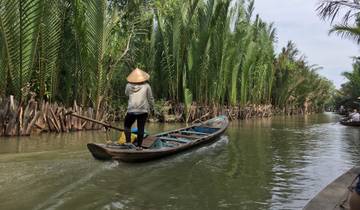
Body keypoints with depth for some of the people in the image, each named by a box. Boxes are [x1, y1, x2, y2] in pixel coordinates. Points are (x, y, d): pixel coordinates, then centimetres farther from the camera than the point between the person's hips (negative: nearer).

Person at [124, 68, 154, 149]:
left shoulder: (129, 86, 4)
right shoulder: (146, 86, 2)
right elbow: (150, 99, 6)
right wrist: (151, 107, 19)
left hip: (131, 110, 0)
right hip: (143, 111, 0)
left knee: (127, 125, 18)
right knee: (141, 128, 5)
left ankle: (128, 142, 7)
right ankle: (139, 145, 6)